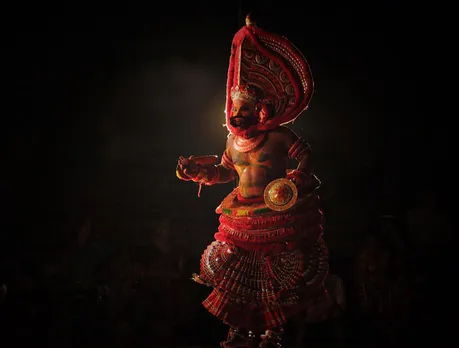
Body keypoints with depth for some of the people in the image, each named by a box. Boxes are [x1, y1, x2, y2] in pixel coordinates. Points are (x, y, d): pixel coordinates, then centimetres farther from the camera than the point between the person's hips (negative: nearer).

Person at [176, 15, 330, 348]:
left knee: (279, 271, 0)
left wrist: (299, 177, -20)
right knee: (237, 267, 10)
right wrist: (198, 170, 7)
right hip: (242, 216, 6)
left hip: (277, 213, -6)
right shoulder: (234, 140, 7)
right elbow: (226, 172, 18)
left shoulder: (280, 136, -11)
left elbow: (305, 155, -2)